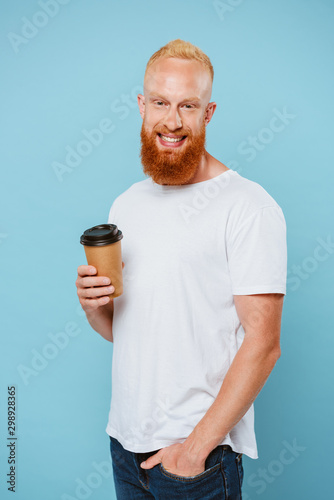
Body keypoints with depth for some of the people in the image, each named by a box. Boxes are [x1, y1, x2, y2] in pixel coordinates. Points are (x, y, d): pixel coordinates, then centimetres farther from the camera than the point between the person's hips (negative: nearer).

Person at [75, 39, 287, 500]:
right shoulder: (126, 205, 6)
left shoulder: (249, 207, -15)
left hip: (202, 449, -6)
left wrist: (197, 445, -17)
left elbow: (263, 343, -17)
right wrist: (93, 304, -9)